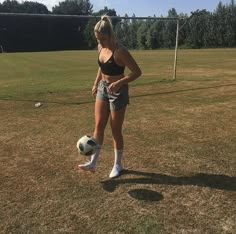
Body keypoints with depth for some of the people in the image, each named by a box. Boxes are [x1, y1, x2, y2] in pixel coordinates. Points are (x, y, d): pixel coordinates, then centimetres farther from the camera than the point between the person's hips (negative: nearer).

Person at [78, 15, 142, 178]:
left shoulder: (120, 51, -22)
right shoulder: (100, 47, 1)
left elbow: (137, 72, -21)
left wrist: (119, 82, -31)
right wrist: (96, 83, 17)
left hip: (118, 92, -7)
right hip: (103, 88, 7)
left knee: (116, 131, 3)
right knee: (98, 126, 6)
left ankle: (118, 165, 22)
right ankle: (93, 162, 15)